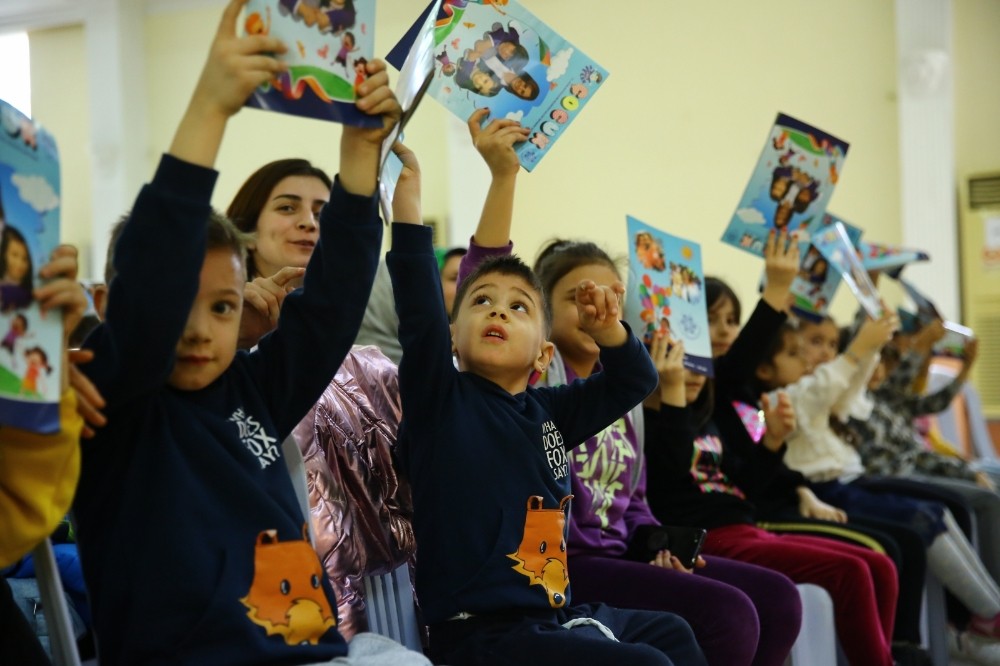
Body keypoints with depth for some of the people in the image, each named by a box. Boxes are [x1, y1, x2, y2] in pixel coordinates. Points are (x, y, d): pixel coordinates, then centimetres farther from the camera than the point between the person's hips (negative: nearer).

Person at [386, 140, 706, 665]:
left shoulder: (546, 410, 13)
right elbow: (420, 313, -20)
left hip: (554, 616, 8)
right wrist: (406, 203, -26)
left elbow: (633, 381, 18)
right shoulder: (440, 398, -5)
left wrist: (606, 329, -2)